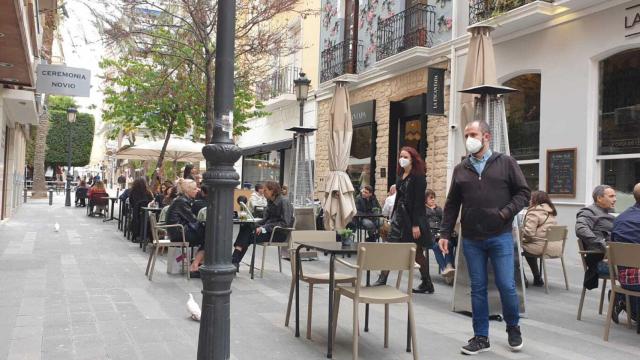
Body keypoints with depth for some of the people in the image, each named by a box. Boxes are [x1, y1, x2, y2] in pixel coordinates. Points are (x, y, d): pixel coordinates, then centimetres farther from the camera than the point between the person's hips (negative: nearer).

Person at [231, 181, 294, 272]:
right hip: (269, 229, 8)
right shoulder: (270, 202, 14)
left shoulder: (284, 202, -13)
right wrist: (256, 225, -3)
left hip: (280, 233, -8)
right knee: (245, 227, -15)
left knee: (248, 237, -22)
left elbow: (285, 223, -19)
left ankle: (235, 262, -15)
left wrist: (265, 228, -22)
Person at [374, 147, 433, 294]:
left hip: (413, 217, -7)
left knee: (417, 253, 2)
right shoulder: (401, 175, 11)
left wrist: (416, 225, -20)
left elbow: (419, 201, -16)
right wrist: (393, 216, 13)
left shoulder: (418, 177, -11)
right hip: (399, 215, 7)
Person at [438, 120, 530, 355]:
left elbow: (523, 192, 1)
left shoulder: (506, 163, 2)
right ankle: (481, 337, 18)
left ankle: (513, 329, 27)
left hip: (500, 237, -2)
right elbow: (452, 204, 10)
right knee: (477, 288, 7)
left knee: (506, 286, 0)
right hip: (471, 239, 2)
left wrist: (506, 213, -13)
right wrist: (445, 233, 5)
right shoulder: (460, 169, 9)